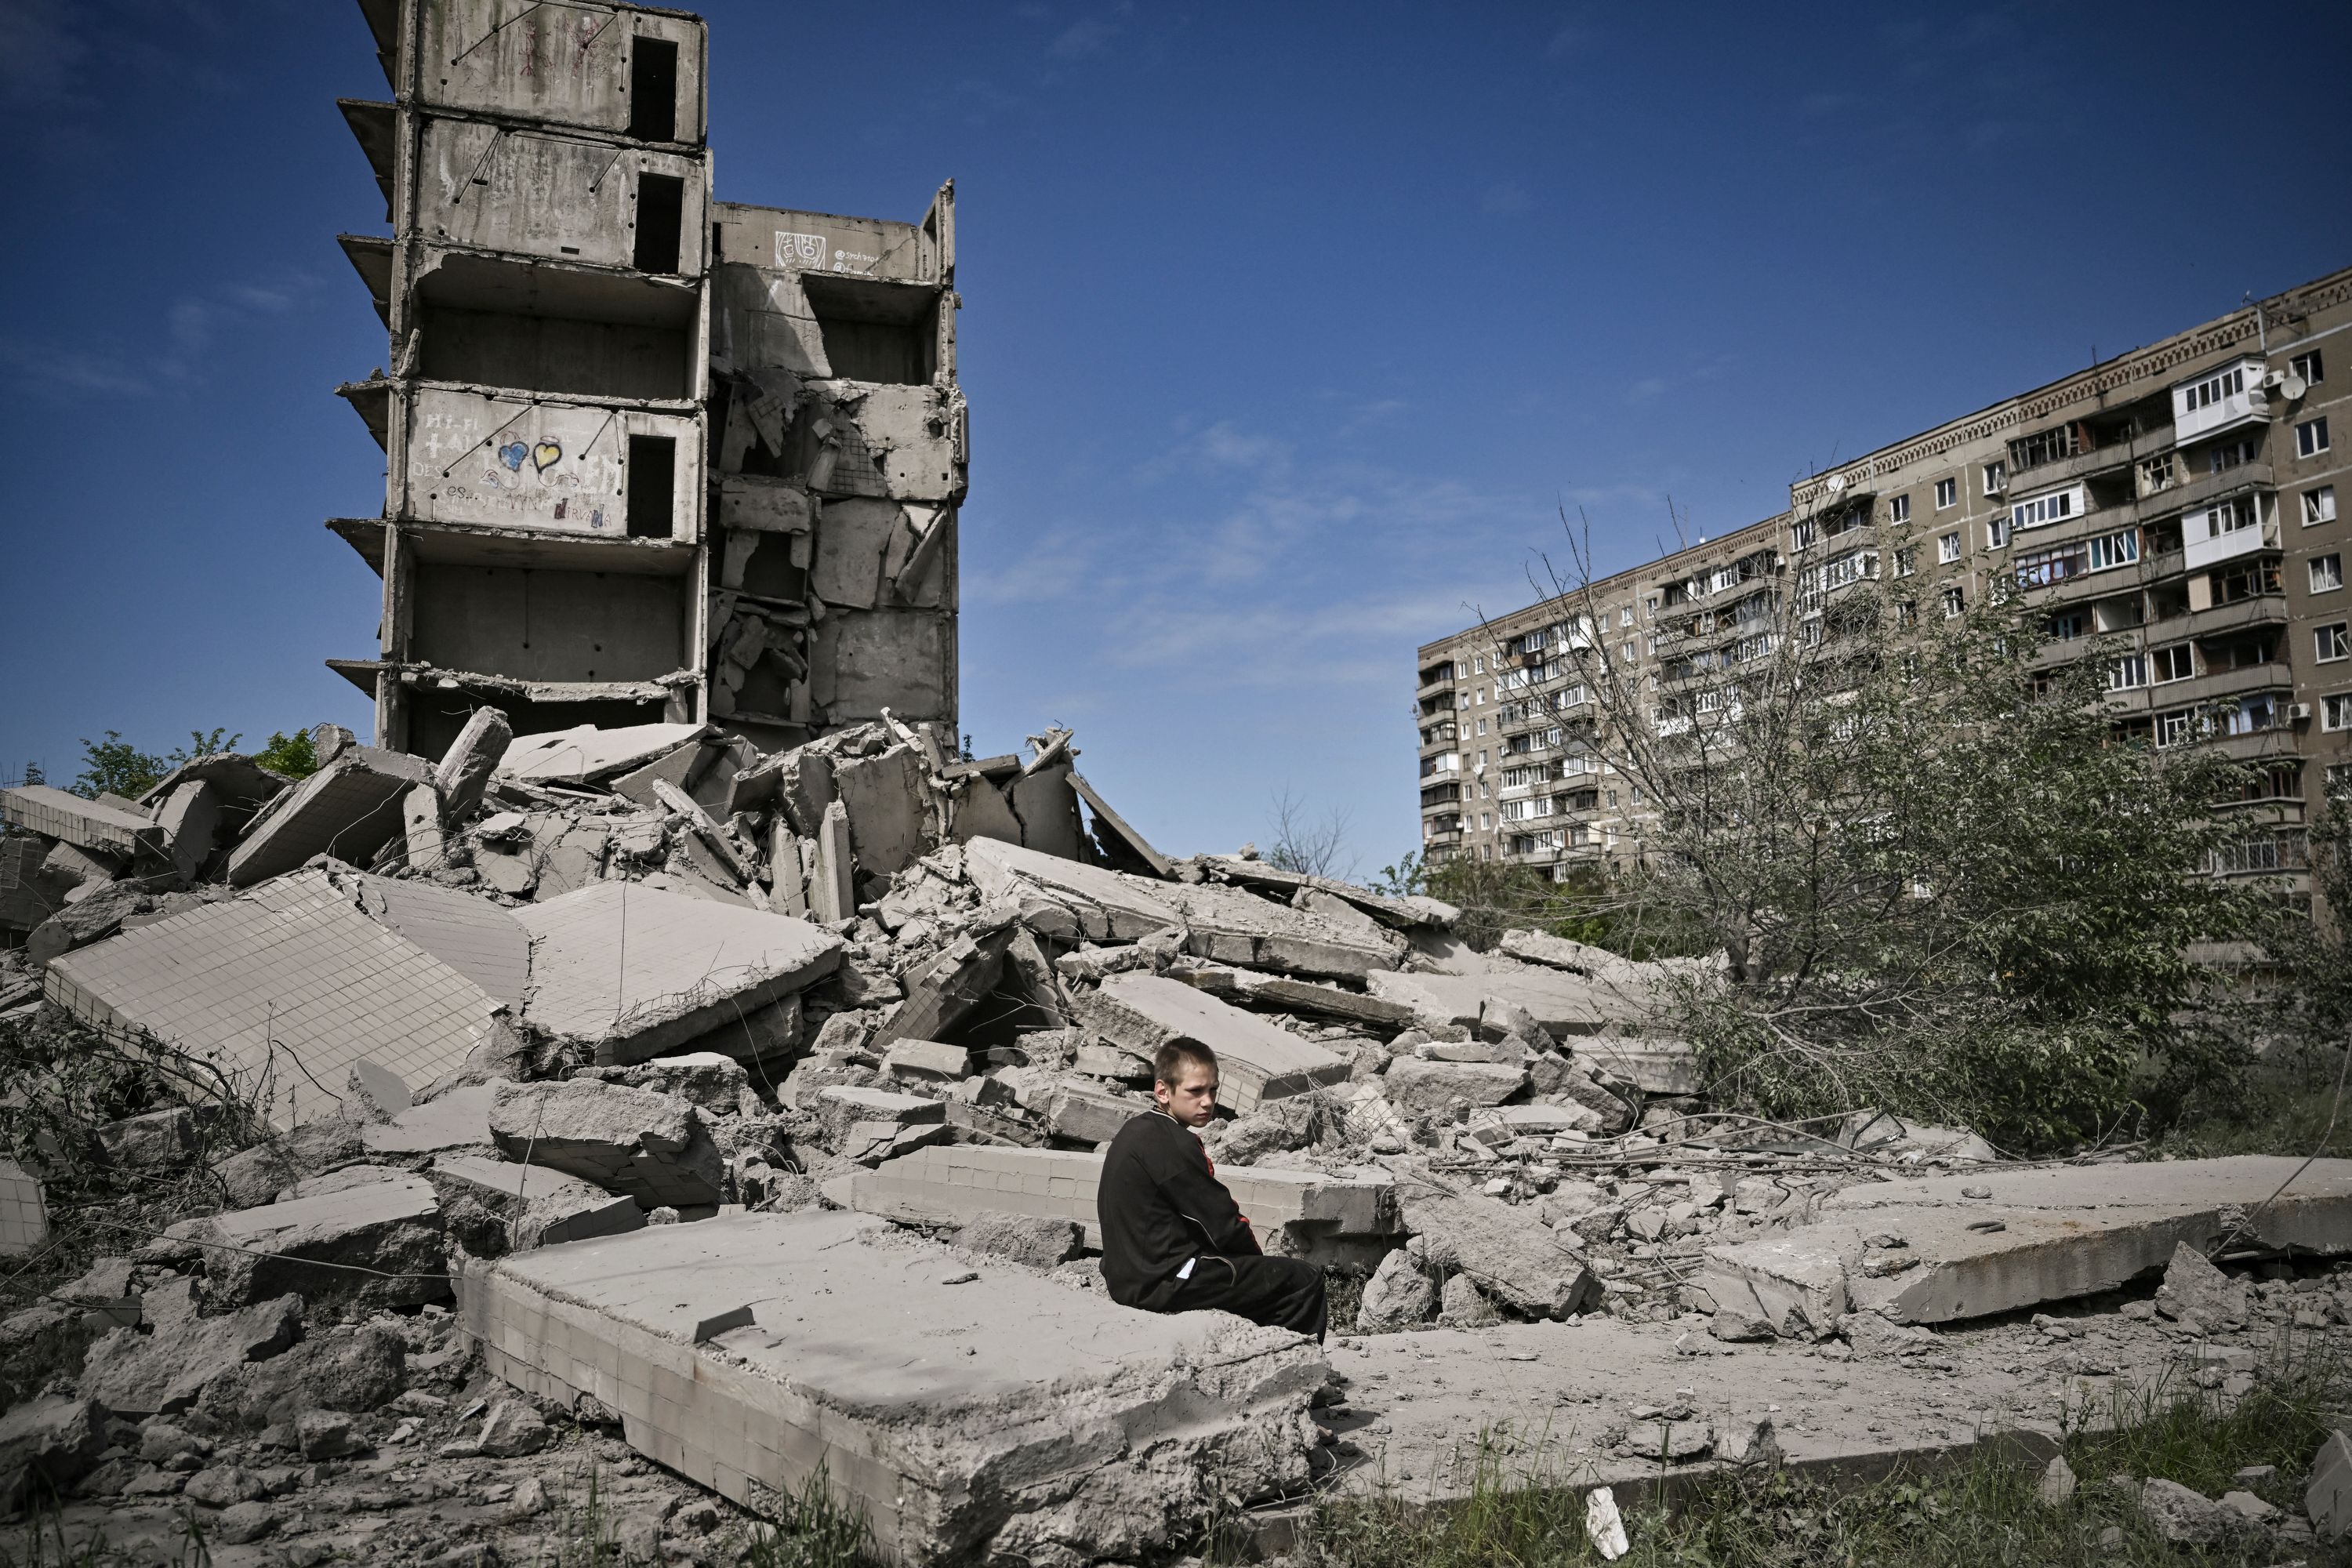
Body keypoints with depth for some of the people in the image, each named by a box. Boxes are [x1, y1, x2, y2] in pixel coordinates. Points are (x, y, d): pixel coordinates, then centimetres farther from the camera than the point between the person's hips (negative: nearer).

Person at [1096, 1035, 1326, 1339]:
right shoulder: (1172, 1144, -21)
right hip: (1164, 1285, -10)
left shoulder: (1137, 1131, 10)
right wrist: (1256, 1255, 3)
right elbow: (1224, 1227, -16)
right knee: (1304, 1280, -7)